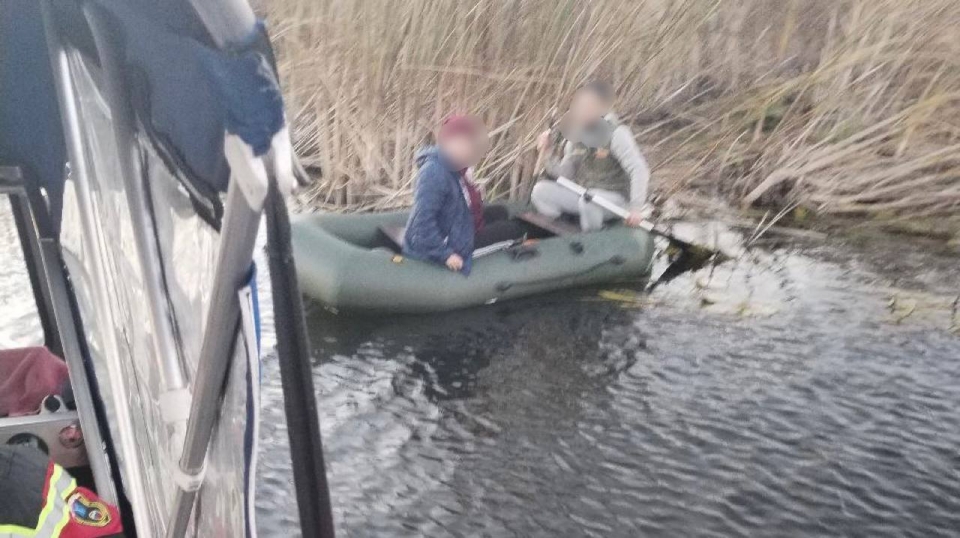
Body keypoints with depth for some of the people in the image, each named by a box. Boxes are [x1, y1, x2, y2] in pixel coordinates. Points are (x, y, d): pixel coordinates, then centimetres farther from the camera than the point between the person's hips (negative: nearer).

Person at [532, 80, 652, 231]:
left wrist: (636, 208, -26)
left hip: (614, 198, -6)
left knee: (589, 200, -38)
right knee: (540, 190, -12)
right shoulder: (576, 135, 4)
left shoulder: (616, 134, -15)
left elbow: (639, 170, -20)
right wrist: (547, 154, -11)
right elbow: (566, 175, 4)